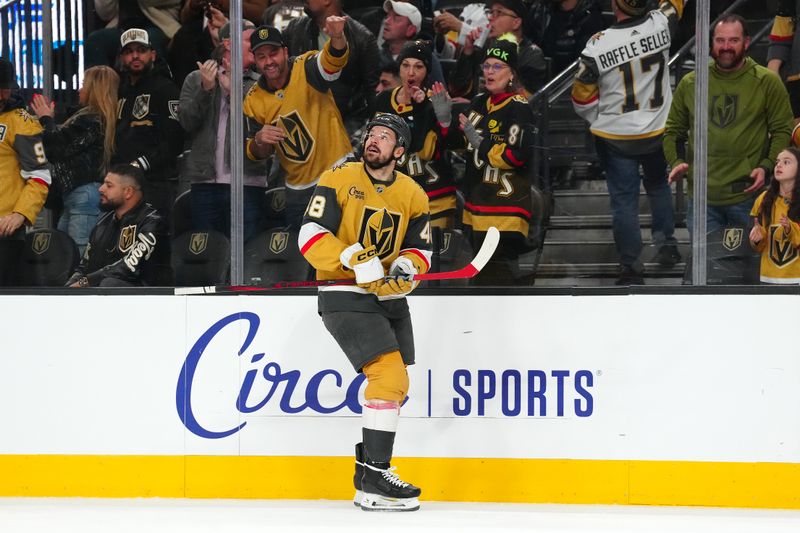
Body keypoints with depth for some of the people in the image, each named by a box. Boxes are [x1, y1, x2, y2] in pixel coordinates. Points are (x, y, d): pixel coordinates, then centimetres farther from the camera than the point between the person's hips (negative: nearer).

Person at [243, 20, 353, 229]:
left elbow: (334, 60, -34)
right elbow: (256, 155, 7)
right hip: (298, 186, 4)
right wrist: (259, 140, -17)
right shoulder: (253, 100, 0)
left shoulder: (306, 69, -11)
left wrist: (337, 37, -57)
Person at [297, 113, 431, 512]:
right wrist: (354, 260, -27)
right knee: (389, 374, -19)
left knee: (395, 385, 14)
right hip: (344, 296, -7)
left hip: (390, 297, 7)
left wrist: (405, 266, -12)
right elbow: (310, 236, -16)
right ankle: (373, 484, -17)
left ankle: (370, 466, 33)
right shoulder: (339, 180, -10)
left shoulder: (412, 195, 5)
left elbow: (420, 248, 11)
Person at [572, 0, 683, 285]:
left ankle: (631, 266, 10)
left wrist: (599, 122, 12)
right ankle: (667, 245, 31)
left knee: (624, 200, 7)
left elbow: (582, 98, -7)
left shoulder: (598, 45, -19)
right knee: (658, 185, 27)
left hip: (616, 137, -3)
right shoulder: (660, 24, -15)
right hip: (658, 131, 3)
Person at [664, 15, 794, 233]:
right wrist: (676, 162, -3)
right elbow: (673, 131, 15)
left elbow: (783, 131, 2)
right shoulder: (689, 84, 7)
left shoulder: (767, 82, 0)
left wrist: (766, 166, -13)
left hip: (748, 197, -2)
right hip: (702, 197, 2)